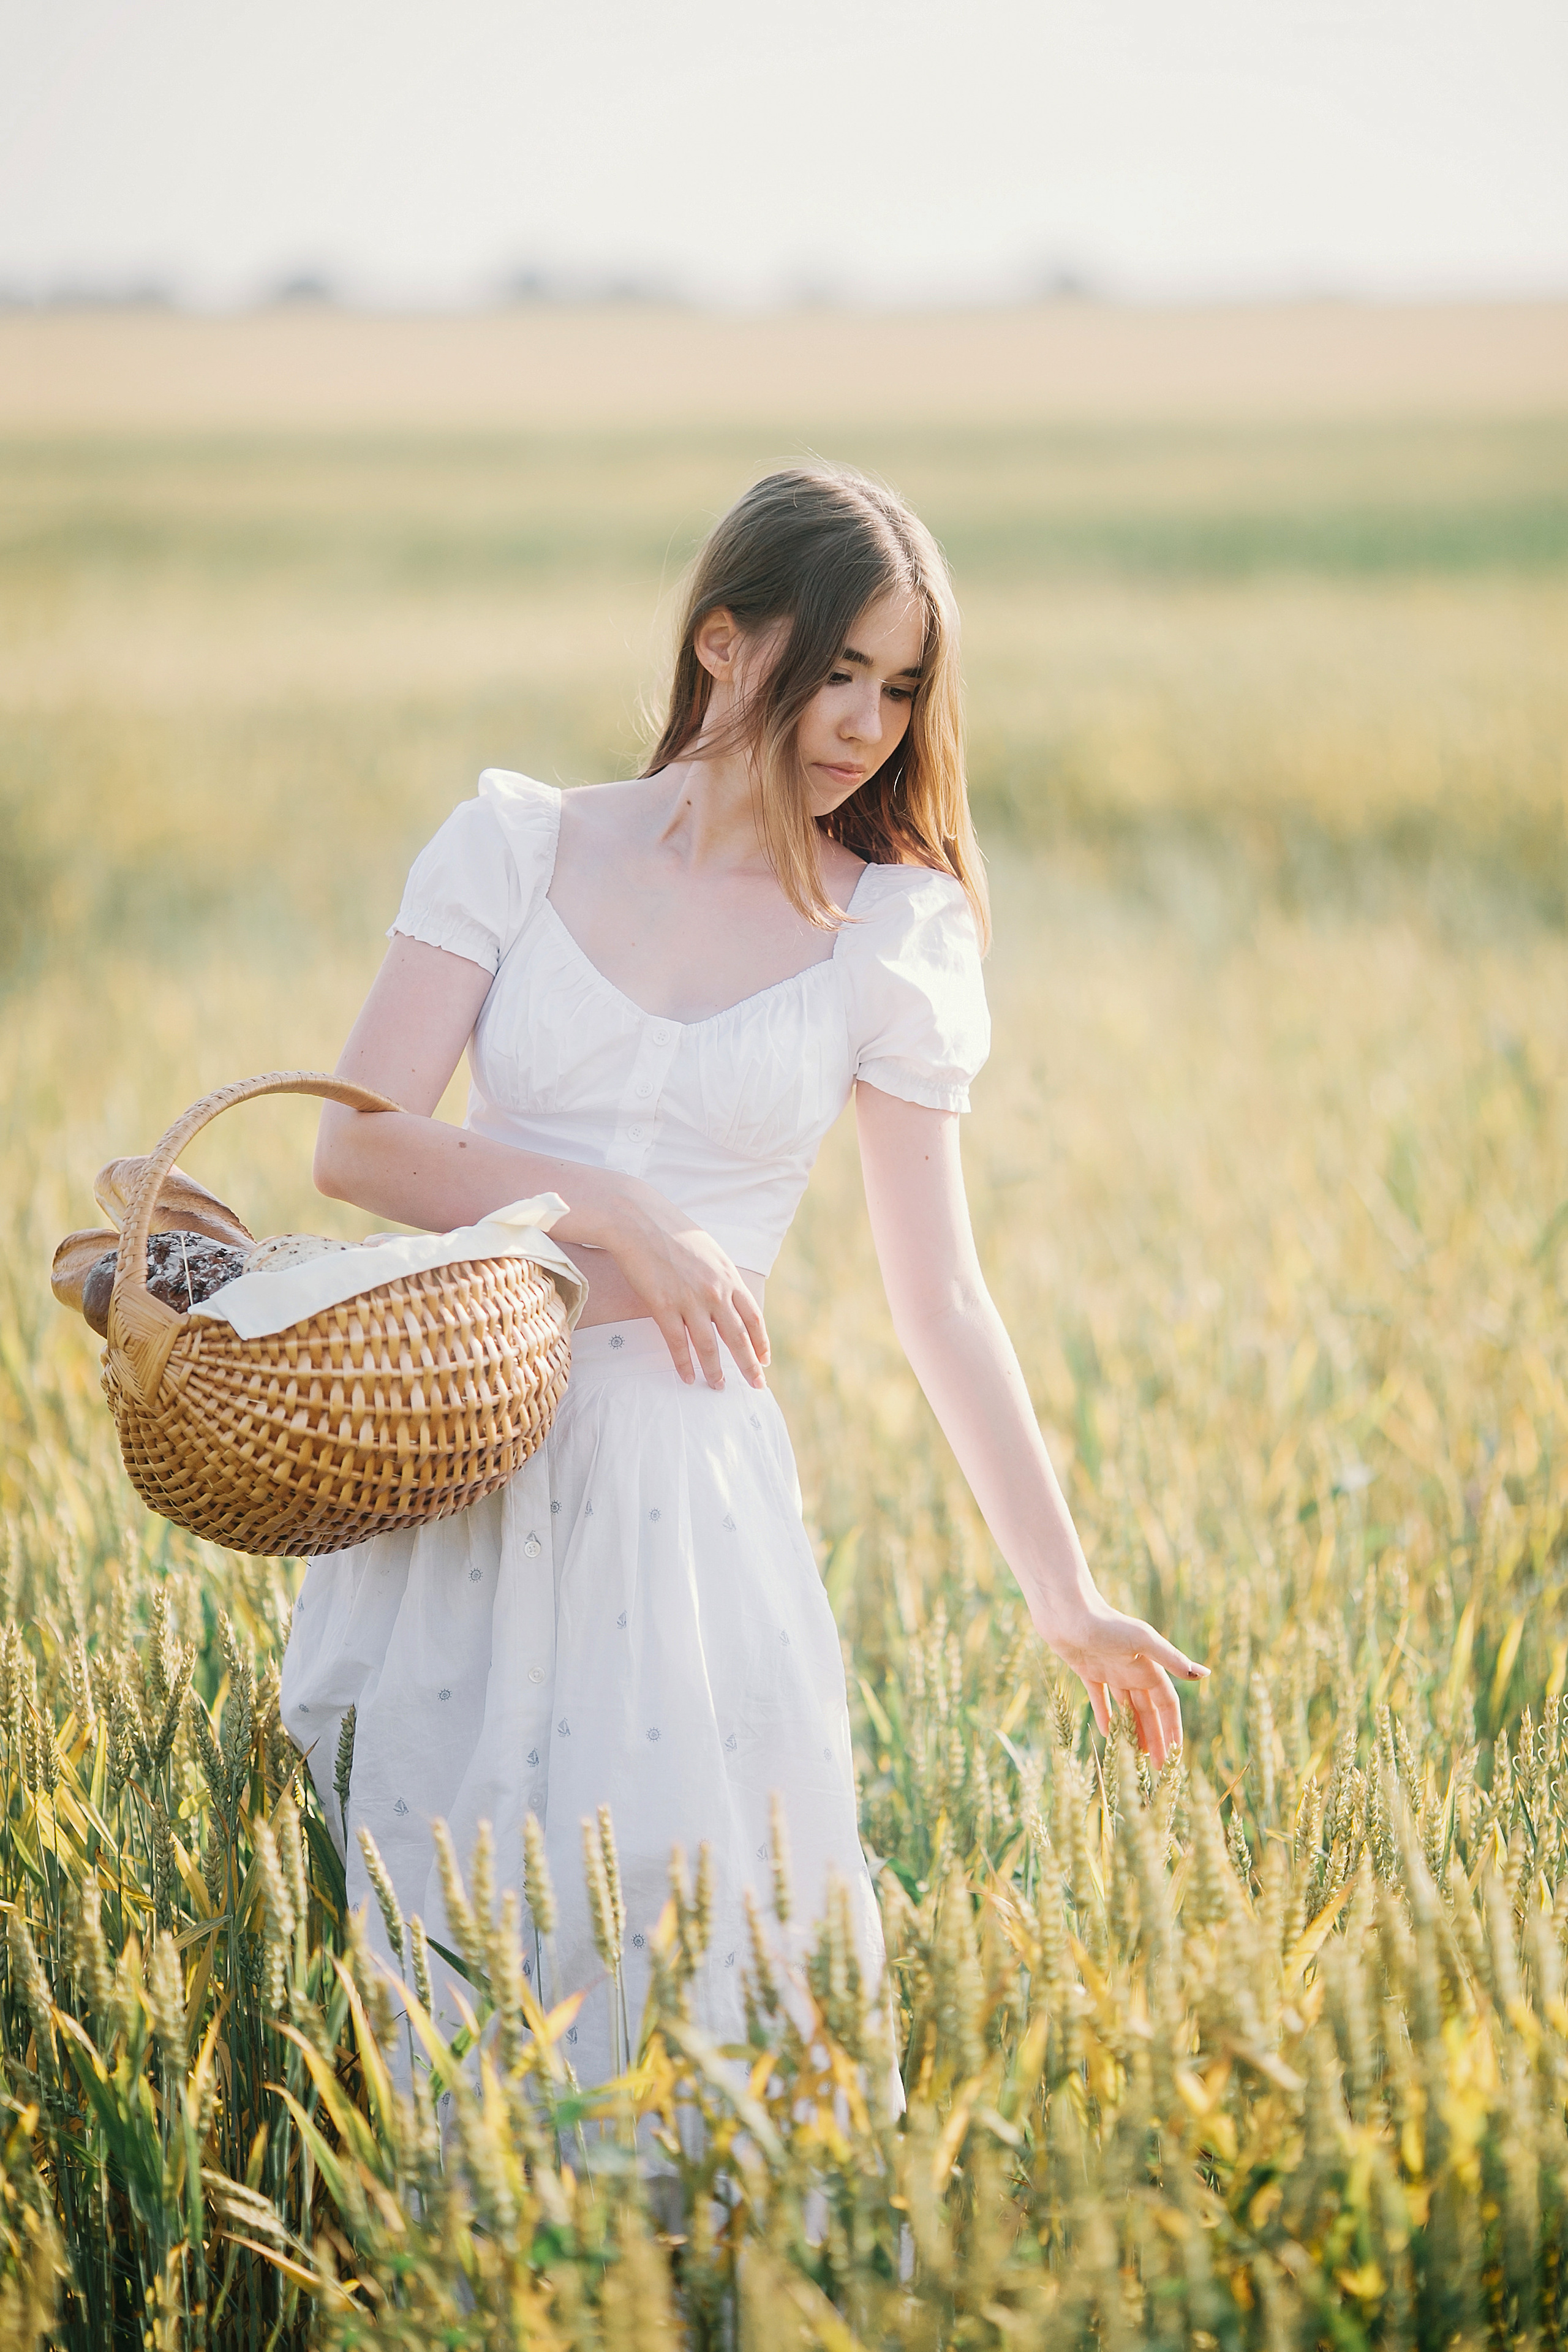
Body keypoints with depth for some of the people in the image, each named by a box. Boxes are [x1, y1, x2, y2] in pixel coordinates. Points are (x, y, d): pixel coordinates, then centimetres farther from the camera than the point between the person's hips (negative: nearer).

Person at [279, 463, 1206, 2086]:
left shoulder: (890, 936, 3)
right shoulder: (517, 846, 4)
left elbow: (941, 1303, 3)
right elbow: (357, 1143, -4)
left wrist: (1067, 1604, 0)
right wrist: (612, 1211, -16)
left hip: (679, 1477, -1)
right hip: (459, 1459, 1)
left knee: (683, 1971, -3)